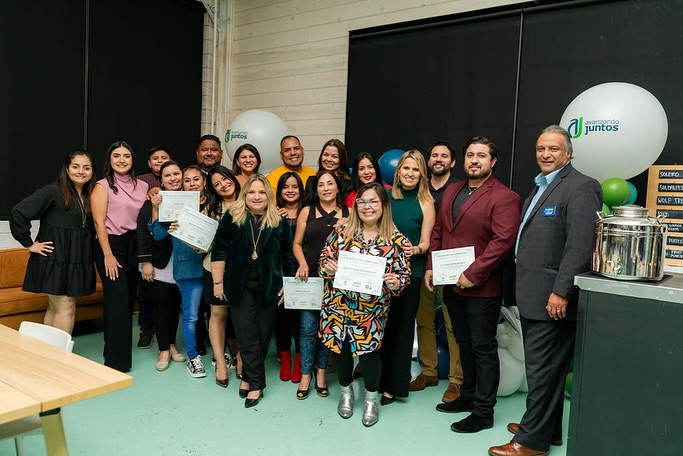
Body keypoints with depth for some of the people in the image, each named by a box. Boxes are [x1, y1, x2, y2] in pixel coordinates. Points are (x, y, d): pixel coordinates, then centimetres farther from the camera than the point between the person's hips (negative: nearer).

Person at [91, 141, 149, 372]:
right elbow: (99, 222, -10)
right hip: (111, 245, -5)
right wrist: (108, 255, -15)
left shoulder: (142, 186, 11)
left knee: (129, 299, 10)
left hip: (134, 246, 5)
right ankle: (117, 360, 2)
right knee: (118, 300, -7)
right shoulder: (102, 186, -3)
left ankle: (121, 347, 26)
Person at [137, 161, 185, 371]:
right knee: (162, 305, 1)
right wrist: (145, 262, -10)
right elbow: (143, 232, -6)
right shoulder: (153, 201, -5)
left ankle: (171, 344, 28)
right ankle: (164, 350, 14)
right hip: (159, 264, -3)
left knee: (176, 305, 11)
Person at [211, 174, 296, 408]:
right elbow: (218, 251, -2)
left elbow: (287, 256, 4)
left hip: (269, 287, 1)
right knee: (247, 335, 1)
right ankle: (256, 383, 11)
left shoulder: (280, 221, -2)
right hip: (240, 286, -1)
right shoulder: (232, 218, -4)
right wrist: (218, 282, -4)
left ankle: (248, 376, 23)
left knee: (263, 334, 7)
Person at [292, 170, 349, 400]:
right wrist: (302, 263, -9)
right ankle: (306, 374, 13)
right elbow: (297, 243, 6)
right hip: (310, 277, 0)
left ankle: (321, 370, 26)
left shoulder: (348, 213, 6)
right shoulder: (307, 212, 7)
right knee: (308, 327, -1)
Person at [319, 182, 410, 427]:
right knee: (340, 349, 12)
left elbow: (404, 274, -2)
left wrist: (395, 282, -23)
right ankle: (346, 391, 39)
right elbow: (324, 259, 6)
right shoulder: (342, 232, -1)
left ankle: (371, 399, 28)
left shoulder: (395, 239, -5)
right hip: (338, 306, 2)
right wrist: (328, 269, -16)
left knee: (368, 351, 1)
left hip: (372, 310, -2)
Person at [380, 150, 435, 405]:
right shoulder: (387, 196, 5)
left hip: (410, 271, -3)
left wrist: (415, 249, -25)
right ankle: (378, 377, 26)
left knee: (402, 326, 7)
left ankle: (394, 386, 17)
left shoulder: (425, 202, -3)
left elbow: (425, 243, -5)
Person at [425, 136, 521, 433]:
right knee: (464, 344, 19)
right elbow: (438, 231, 16)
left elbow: (503, 241, -20)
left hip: (481, 288, -7)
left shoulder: (504, 197, -12)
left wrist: (473, 275, -22)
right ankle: (468, 396, 35)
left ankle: (483, 411, 15)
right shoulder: (452, 191, 12)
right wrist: (430, 267, 7)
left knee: (483, 348, 4)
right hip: (451, 284, 7)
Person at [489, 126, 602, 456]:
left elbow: (580, 245, -20)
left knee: (543, 370, -1)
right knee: (542, 368, 18)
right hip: (532, 296, 10)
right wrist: (523, 288, 14)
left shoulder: (580, 187, -12)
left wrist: (561, 292, -23)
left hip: (553, 299, -9)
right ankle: (546, 429, 32)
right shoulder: (539, 188, 18)